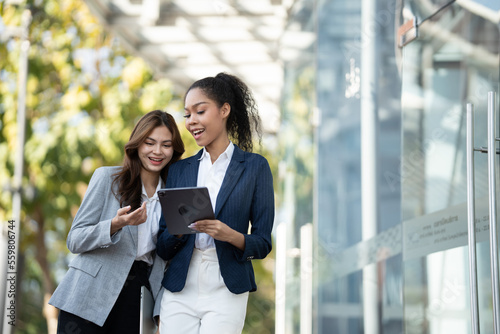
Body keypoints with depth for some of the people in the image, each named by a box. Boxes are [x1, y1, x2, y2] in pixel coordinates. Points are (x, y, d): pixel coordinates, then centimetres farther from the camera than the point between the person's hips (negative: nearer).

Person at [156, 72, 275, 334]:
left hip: (226, 293, -3)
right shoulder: (179, 170, 13)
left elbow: (262, 243, 0)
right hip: (178, 294, 3)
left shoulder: (255, 166, 3)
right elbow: (162, 247, 9)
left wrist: (231, 235, -19)